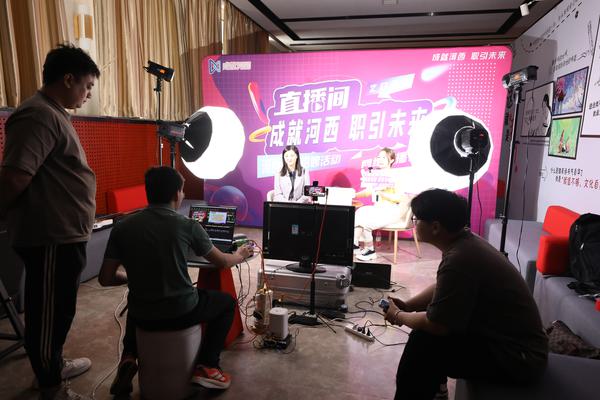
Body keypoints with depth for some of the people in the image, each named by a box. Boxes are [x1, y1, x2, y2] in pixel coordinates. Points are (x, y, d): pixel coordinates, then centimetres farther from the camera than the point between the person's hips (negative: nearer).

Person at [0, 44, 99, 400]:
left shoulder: (54, 114, 15)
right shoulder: (38, 116, -18)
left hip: (64, 234, 10)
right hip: (50, 237, -10)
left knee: (58, 308, 22)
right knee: (49, 312, 5)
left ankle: (54, 366, 40)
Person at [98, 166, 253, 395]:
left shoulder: (122, 227, -4)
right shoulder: (187, 226, -10)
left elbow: (105, 279, -1)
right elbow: (222, 262, 3)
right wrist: (240, 256, 26)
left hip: (143, 316, 4)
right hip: (182, 312, -4)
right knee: (227, 302, 24)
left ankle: (129, 358, 23)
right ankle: (206, 366, 15)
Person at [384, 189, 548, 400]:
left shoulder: (459, 259, -29)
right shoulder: (466, 241, 1)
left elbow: (436, 325, -25)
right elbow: (441, 288, 15)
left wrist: (398, 316, -7)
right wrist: (407, 306, 4)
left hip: (517, 357, -10)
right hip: (516, 342, 10)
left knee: (423, 342, -17)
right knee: (426, 326, 13)